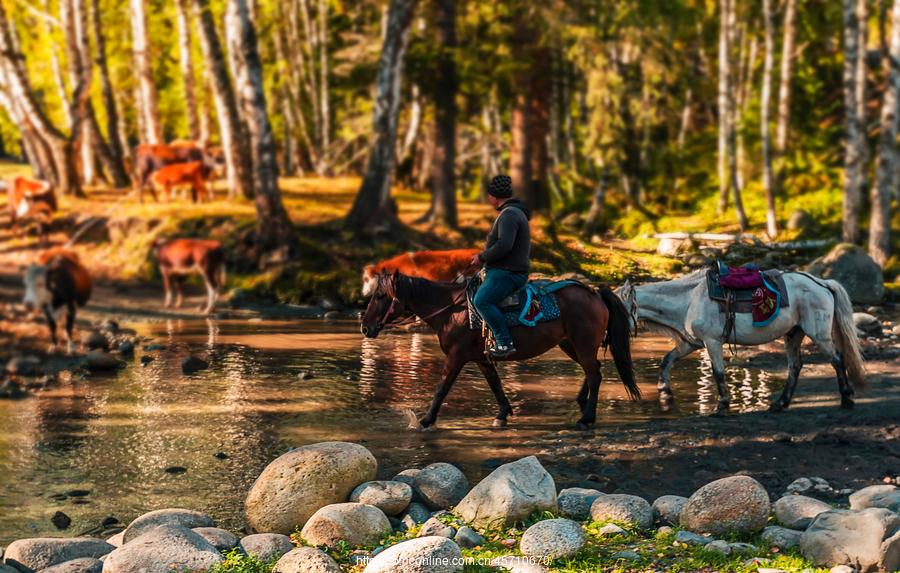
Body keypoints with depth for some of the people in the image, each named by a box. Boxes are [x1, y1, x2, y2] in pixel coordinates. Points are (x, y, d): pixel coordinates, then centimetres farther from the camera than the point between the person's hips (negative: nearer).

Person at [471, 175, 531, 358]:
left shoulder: (509, 214, -15)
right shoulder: (518, 213, 20)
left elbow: (504, 245, -29)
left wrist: (482, 257, -16)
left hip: (506, 273, -12)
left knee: (481, 300, -26)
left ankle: (505, 343, -28)